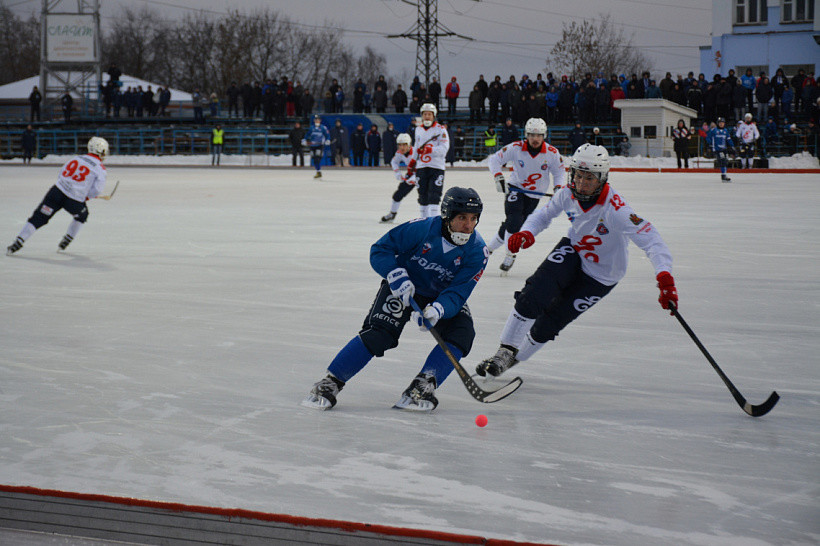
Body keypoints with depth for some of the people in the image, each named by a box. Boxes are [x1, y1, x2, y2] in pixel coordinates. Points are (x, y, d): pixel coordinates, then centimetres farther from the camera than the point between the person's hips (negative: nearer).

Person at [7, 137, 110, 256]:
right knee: (82, 215, 30)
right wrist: (87, 196, 11)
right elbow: (97, 189, -7)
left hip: (57, 192, 3)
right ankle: (66, 241, 29)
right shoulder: (100, 168, 0)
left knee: (38, 218, 5)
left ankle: (18, 243, -2)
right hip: (75, 201, -3)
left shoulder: (76, 158, 14)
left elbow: (61, 174, 17)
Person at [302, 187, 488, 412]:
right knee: (379, 333, -23)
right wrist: (396, 276, -32)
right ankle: (330, 383, -16)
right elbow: (380, 250, -16)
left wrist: (438, 310, -44)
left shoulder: (477, 251, -19)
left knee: (461, 332, -24)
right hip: (403, 288, -3)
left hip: (442, 297, 3)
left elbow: (457, 292, -25)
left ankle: (422, 387, -22)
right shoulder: (423, 228, -25)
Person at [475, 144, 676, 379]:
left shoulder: (615, 209, -35)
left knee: (550, 321, -4)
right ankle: (506, 351, -6)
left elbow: (651, 240, -41)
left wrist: (664, 276, -57)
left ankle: (515, 359, 21)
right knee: (533, 295, -20)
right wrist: (526, 233, -20)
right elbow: (544, 215, 2)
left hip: (600, 274, -4)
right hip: (573, 250, 4)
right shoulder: (568, 193, -17)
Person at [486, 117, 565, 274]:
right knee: (514, 221, -19)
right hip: (515, 188, -2)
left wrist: (558, 188, -17)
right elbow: (494, 159, -10)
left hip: (534, 195, 2)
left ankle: (489, 248, 20)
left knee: (511, 226, 2)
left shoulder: (552, 153, -12)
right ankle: (510, 256, -1)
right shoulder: (516, 148, -16)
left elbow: (560, 173, 1)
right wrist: (499, 178, -23)